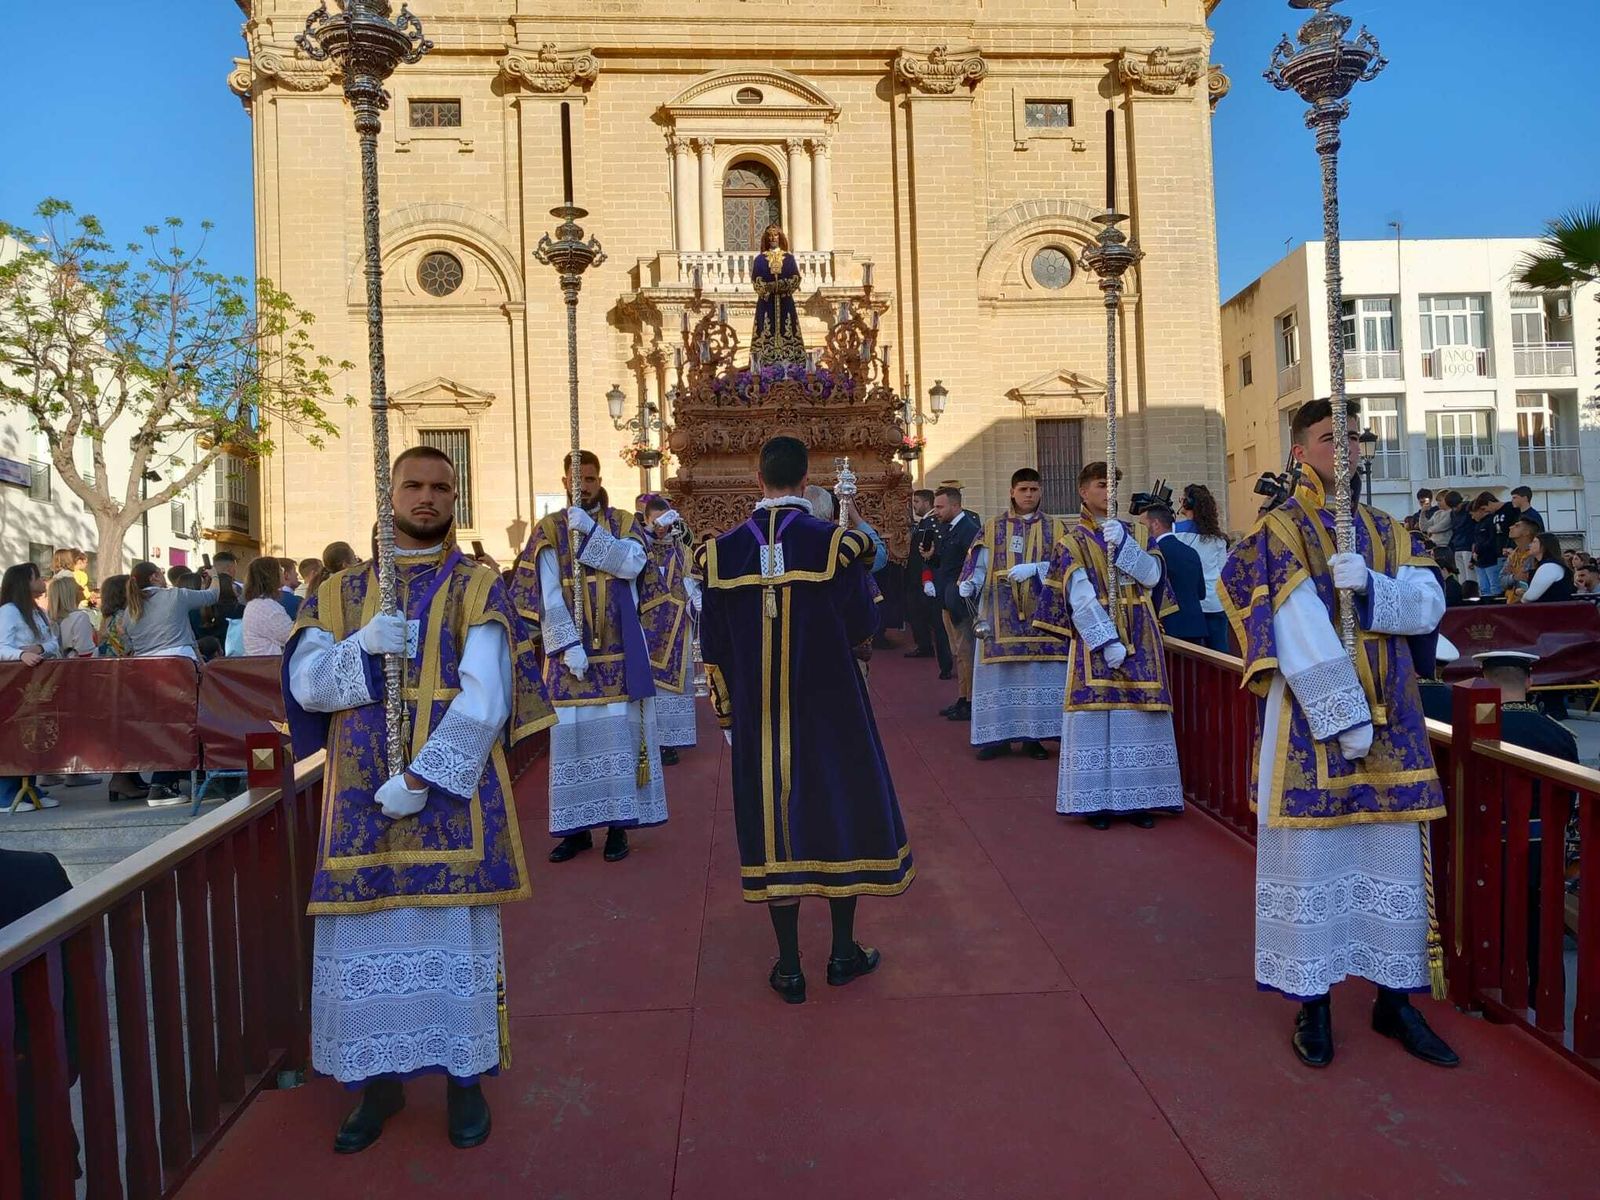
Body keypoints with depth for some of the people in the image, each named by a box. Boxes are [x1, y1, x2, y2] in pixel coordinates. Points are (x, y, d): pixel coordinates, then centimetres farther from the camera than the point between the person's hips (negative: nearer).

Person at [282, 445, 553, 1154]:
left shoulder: (478, 589, -1)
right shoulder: (340, 593, 11)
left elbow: (485, 700, -11)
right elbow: (306, 684, 1)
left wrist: (420, 777, -18)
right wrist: (363, 648, -17)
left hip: (451, 794, -3)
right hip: (361, 799, 3)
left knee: (453, 934, 3)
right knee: (366, 936, 8)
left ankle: (464, 1077, 20)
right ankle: (380, 1080, 26)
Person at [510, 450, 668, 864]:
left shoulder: (623, 523, 7)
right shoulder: (549, 530, 4)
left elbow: (632, 564, -13)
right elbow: (549, 595, -4)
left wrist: (590, 530, -21)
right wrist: (569, 644, -14)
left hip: (618, 650, 0)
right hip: (570, 649, 0)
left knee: (619, 731, -1)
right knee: (572, 734, 1)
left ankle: (618, 824, 7)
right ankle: (577, 828, 10)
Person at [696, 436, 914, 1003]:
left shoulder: (722, 552, -3)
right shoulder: (835, 543, -11)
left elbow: (714, 651, 0)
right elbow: (862, 630, -5)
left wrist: (727, 712, 12)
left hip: (759, 716, 2)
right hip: (830, 707, -1)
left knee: (772, 819, 9)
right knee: (841, 809, 13)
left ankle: (789, 967, 16)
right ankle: (844, 953, 23)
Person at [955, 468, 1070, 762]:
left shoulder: (1056, 528, 8)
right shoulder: (992, 529, 9)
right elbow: (979, 566, 1)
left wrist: (1033, 568, -19)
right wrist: (968, 584, -19)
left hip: (1041, 614, 0)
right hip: (1000, 617, 0)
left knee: (1039, 672, 0)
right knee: (999, 672, -1)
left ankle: (1033, 735, 9)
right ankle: (999, 736, 5)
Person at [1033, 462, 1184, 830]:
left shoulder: (1130, 533, 13)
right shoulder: (1073, 542, 0)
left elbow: (1152, 575, -2)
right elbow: (1081, 599, -11)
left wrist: (1123, 543, -15)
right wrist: (1107, 641, -20)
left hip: (1139, 638, 4)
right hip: (1095, 638, -4)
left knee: (1137, 715, 3)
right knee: (1097, 715, -5)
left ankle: (1136, 798, 11)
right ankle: (1096, 800, 4)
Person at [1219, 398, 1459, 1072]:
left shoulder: (1387, 534, 13)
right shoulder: (1278, 534, -5)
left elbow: (1428, 606, 0)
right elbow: (1300, 634, -14)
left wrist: (1371, 586, -20)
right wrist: (1344, 719, -18)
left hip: (1390, 720, 5)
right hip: (1309, 720, -5)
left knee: (1394, 854, 9)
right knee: (1310, 857, 1)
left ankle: (1394, 997, 23)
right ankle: (1312, 999, 15)